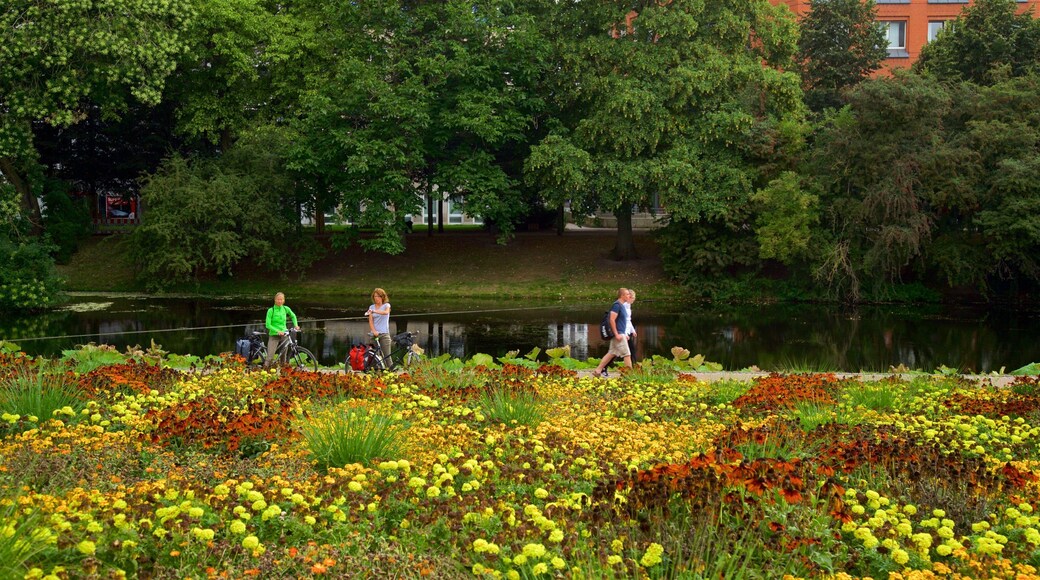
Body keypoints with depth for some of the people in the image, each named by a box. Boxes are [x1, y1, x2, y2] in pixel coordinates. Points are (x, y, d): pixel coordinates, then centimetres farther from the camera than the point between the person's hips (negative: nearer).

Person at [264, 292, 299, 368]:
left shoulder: (286, 309, 2)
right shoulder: (271, 310, -9)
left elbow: (293, 316, 23)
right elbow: (268, 325, -13)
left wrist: (296, 325, 8)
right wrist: (277, 331, -23)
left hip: (284, 335, 4)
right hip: (274, 336, -4)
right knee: (270, 357, -14)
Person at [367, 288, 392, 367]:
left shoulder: (386, 305, 3)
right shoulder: (371, 307, 11)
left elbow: (386, 312, -21)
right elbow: (370, 321, 2)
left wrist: (374, 311, -36)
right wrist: (374, 331, -16)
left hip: (384, 334, -3)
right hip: (374, 334, 3)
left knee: (387, 355, -8)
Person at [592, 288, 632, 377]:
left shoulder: (621, 305, 16)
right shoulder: (617, 305, -14)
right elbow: (612, 320, -20)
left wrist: (625, 334, 23)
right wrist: (617, 334, -22)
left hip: (620, 333, 10)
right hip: (618, 333, -10)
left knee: (611, 354, 11)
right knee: (627, 354, -6)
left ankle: (597, 371, 12)